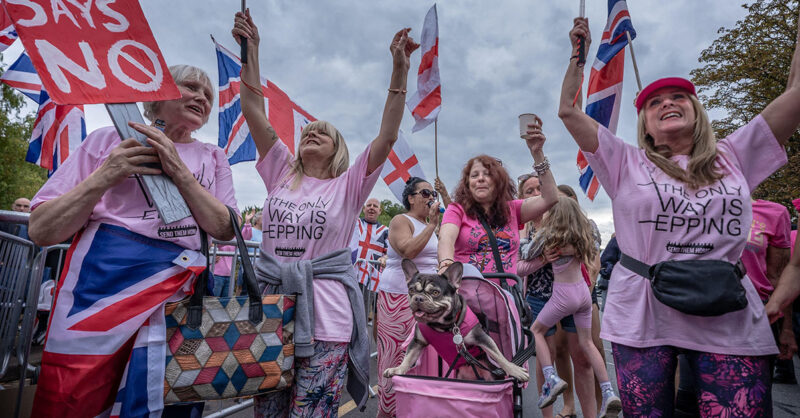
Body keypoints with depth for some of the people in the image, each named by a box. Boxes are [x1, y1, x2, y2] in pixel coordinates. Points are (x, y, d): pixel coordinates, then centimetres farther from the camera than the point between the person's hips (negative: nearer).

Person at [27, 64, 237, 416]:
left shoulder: (213, 158, 13)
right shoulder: (109, 140, 8)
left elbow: (225, 230, -2)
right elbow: (40, 232, 4)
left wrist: (179, 171, -10)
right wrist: (105, 177, -11)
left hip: (177, 283, 2)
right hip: (102, 279, -1)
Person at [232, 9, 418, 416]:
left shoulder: (348, 185, 2)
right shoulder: (281, 174, 11)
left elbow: (387, 136, -8)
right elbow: (254, 113, 5)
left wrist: (400, 69, -12)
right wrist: (250, 49, 1)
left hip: (325, 322, -3)